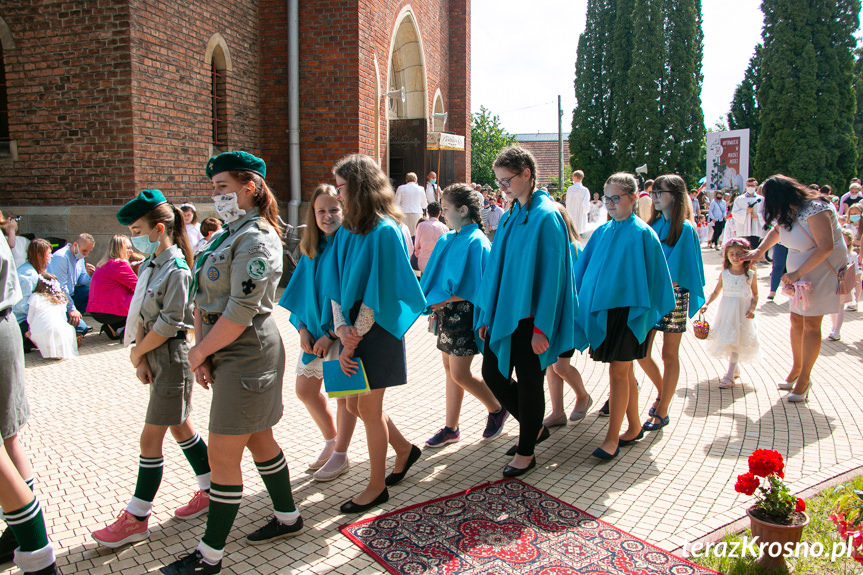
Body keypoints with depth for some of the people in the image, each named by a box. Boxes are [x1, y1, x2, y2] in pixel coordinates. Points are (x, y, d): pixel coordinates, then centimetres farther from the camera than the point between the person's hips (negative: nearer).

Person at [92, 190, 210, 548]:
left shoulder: (176, 270, -18)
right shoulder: (149, 265, 9)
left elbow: (169, 323, -19)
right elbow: (139, 314, 6)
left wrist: (138, 351, -7)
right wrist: (141, 358, -3)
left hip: (172, 358, -9)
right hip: (154, 356, 9)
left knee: (151, 439, -1)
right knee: (180, 427, 17)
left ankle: (136, 519, 11)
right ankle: (210, 491, 30)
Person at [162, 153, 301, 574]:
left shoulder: (256, 240, -17)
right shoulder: (228, 234, 12)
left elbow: (240, 313, -23)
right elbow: (204, 298, 9)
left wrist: (199, 351, -11)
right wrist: (201, 351, -2)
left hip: (247, 355, -10)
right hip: (226, 352, 10)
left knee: (222, 455, -2)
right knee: (258, 440, 19)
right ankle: (287, 517, 35)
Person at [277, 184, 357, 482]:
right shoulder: (312, 246, 6)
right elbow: (301, 291, 9)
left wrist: (331, 333, -18)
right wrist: (303, 328, -4)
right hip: (315, 331, 7)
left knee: (344, 393, 6)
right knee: (305, 390, 14)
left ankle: (340, 456, 23)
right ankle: (331, 441, 36)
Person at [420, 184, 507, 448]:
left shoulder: (475, 242, -14)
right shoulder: (447, 240, 11)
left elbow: (470, 288, -18)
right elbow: (436, 275, 15)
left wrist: (441, 300, -17)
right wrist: (433, 300, 0)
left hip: (463, 314, -8)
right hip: (446, 314, 8)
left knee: (459, 374, -4)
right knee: (449, 369, 12)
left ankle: (497, 409, 20)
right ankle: (451, 428, 23)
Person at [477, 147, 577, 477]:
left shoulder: (545, 216, -13)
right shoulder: (510, 216, 11)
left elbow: (551, 274, -17)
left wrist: (541, 327, -19)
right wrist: (487, 316, 11)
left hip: (529, 317, -8)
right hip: (504, 313, 8)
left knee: (528, 381, 4)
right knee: (492, 373, 11)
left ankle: (526, 452, 23)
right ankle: (534, 428, 32)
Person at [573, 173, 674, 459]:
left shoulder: (642, 234, -8)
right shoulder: (602, 232, 7)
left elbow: (654, 275, -7)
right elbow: (584, 268, 12)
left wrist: (647, 312, -7)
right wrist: (584, 304, 8)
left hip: (627, 311, -6)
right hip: (602, 309, 6)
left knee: (618, 373, -3)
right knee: (624, 371, 15)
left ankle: (612, 437, 6)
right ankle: (634, 426, 29)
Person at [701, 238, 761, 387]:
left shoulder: (750, 274, -3)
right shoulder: (724, 274, 2)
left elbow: (755, 294, 3)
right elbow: (716, 292, 9)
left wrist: (752, 309, -11)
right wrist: (706, 304, -5)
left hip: (742, 312, -3)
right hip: (726, 310, 3)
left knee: (736, 343, -5)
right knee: (726, 341, 9)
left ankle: (729, 376, -3)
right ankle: (735, 368, 32)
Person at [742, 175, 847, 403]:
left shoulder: (814, 210, -22)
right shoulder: (788, 212, 5)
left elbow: (826, 246, -27)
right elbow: (776, 230, 27)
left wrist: (798, 272, -26)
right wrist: (759, 251, 15)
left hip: (821, 270, -8)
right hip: (800, 273, 8)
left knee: (810, 324, -3)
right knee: (796, 320, 10)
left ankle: (804, 378, 6)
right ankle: (796, 368, 25)